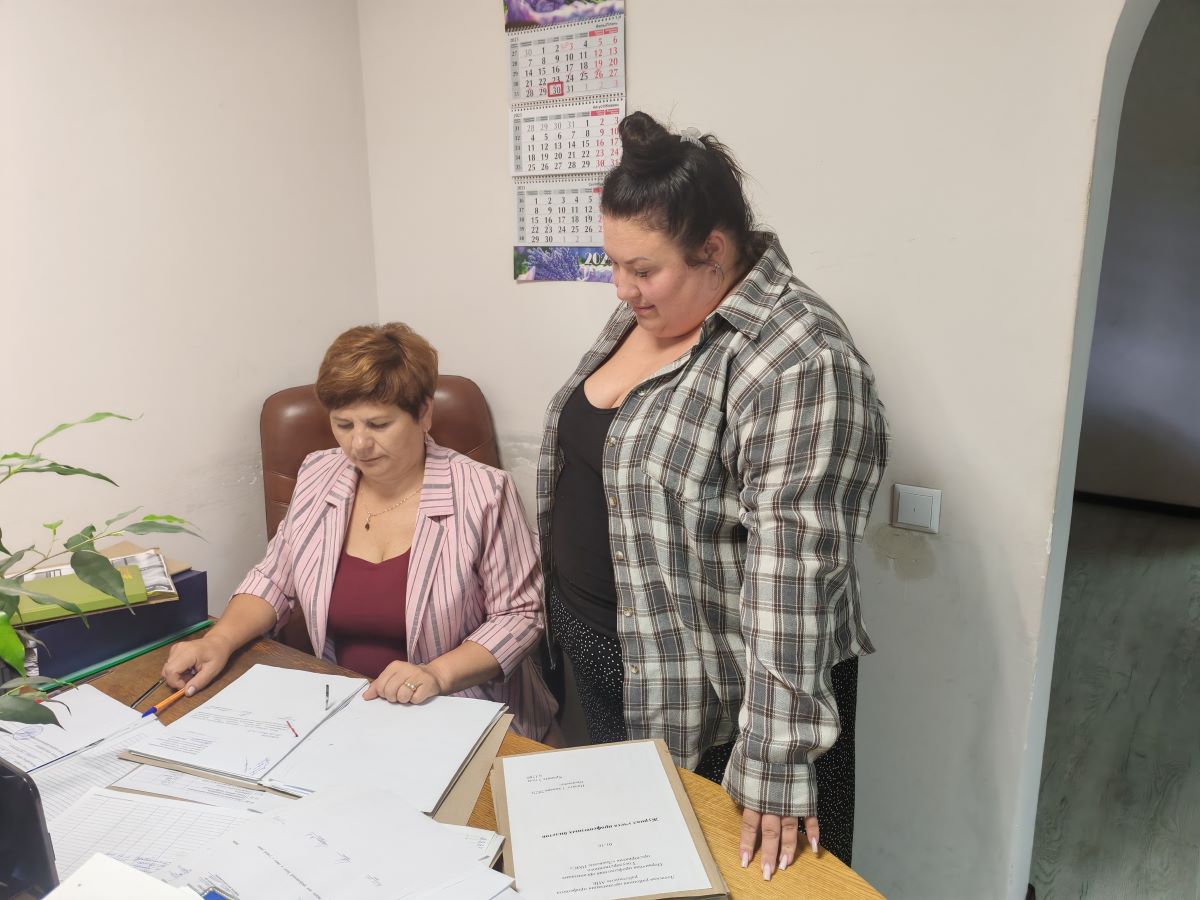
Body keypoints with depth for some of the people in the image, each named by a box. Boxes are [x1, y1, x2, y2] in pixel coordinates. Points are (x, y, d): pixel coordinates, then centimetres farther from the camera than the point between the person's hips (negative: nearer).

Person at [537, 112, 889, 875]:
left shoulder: (797, 361, -25)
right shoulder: (646, 311, 2)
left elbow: (792, 566, -28)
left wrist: (775, 764, -26)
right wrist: (566, 609, 16)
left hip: (713, 697, -7)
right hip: (609, 665, 8)